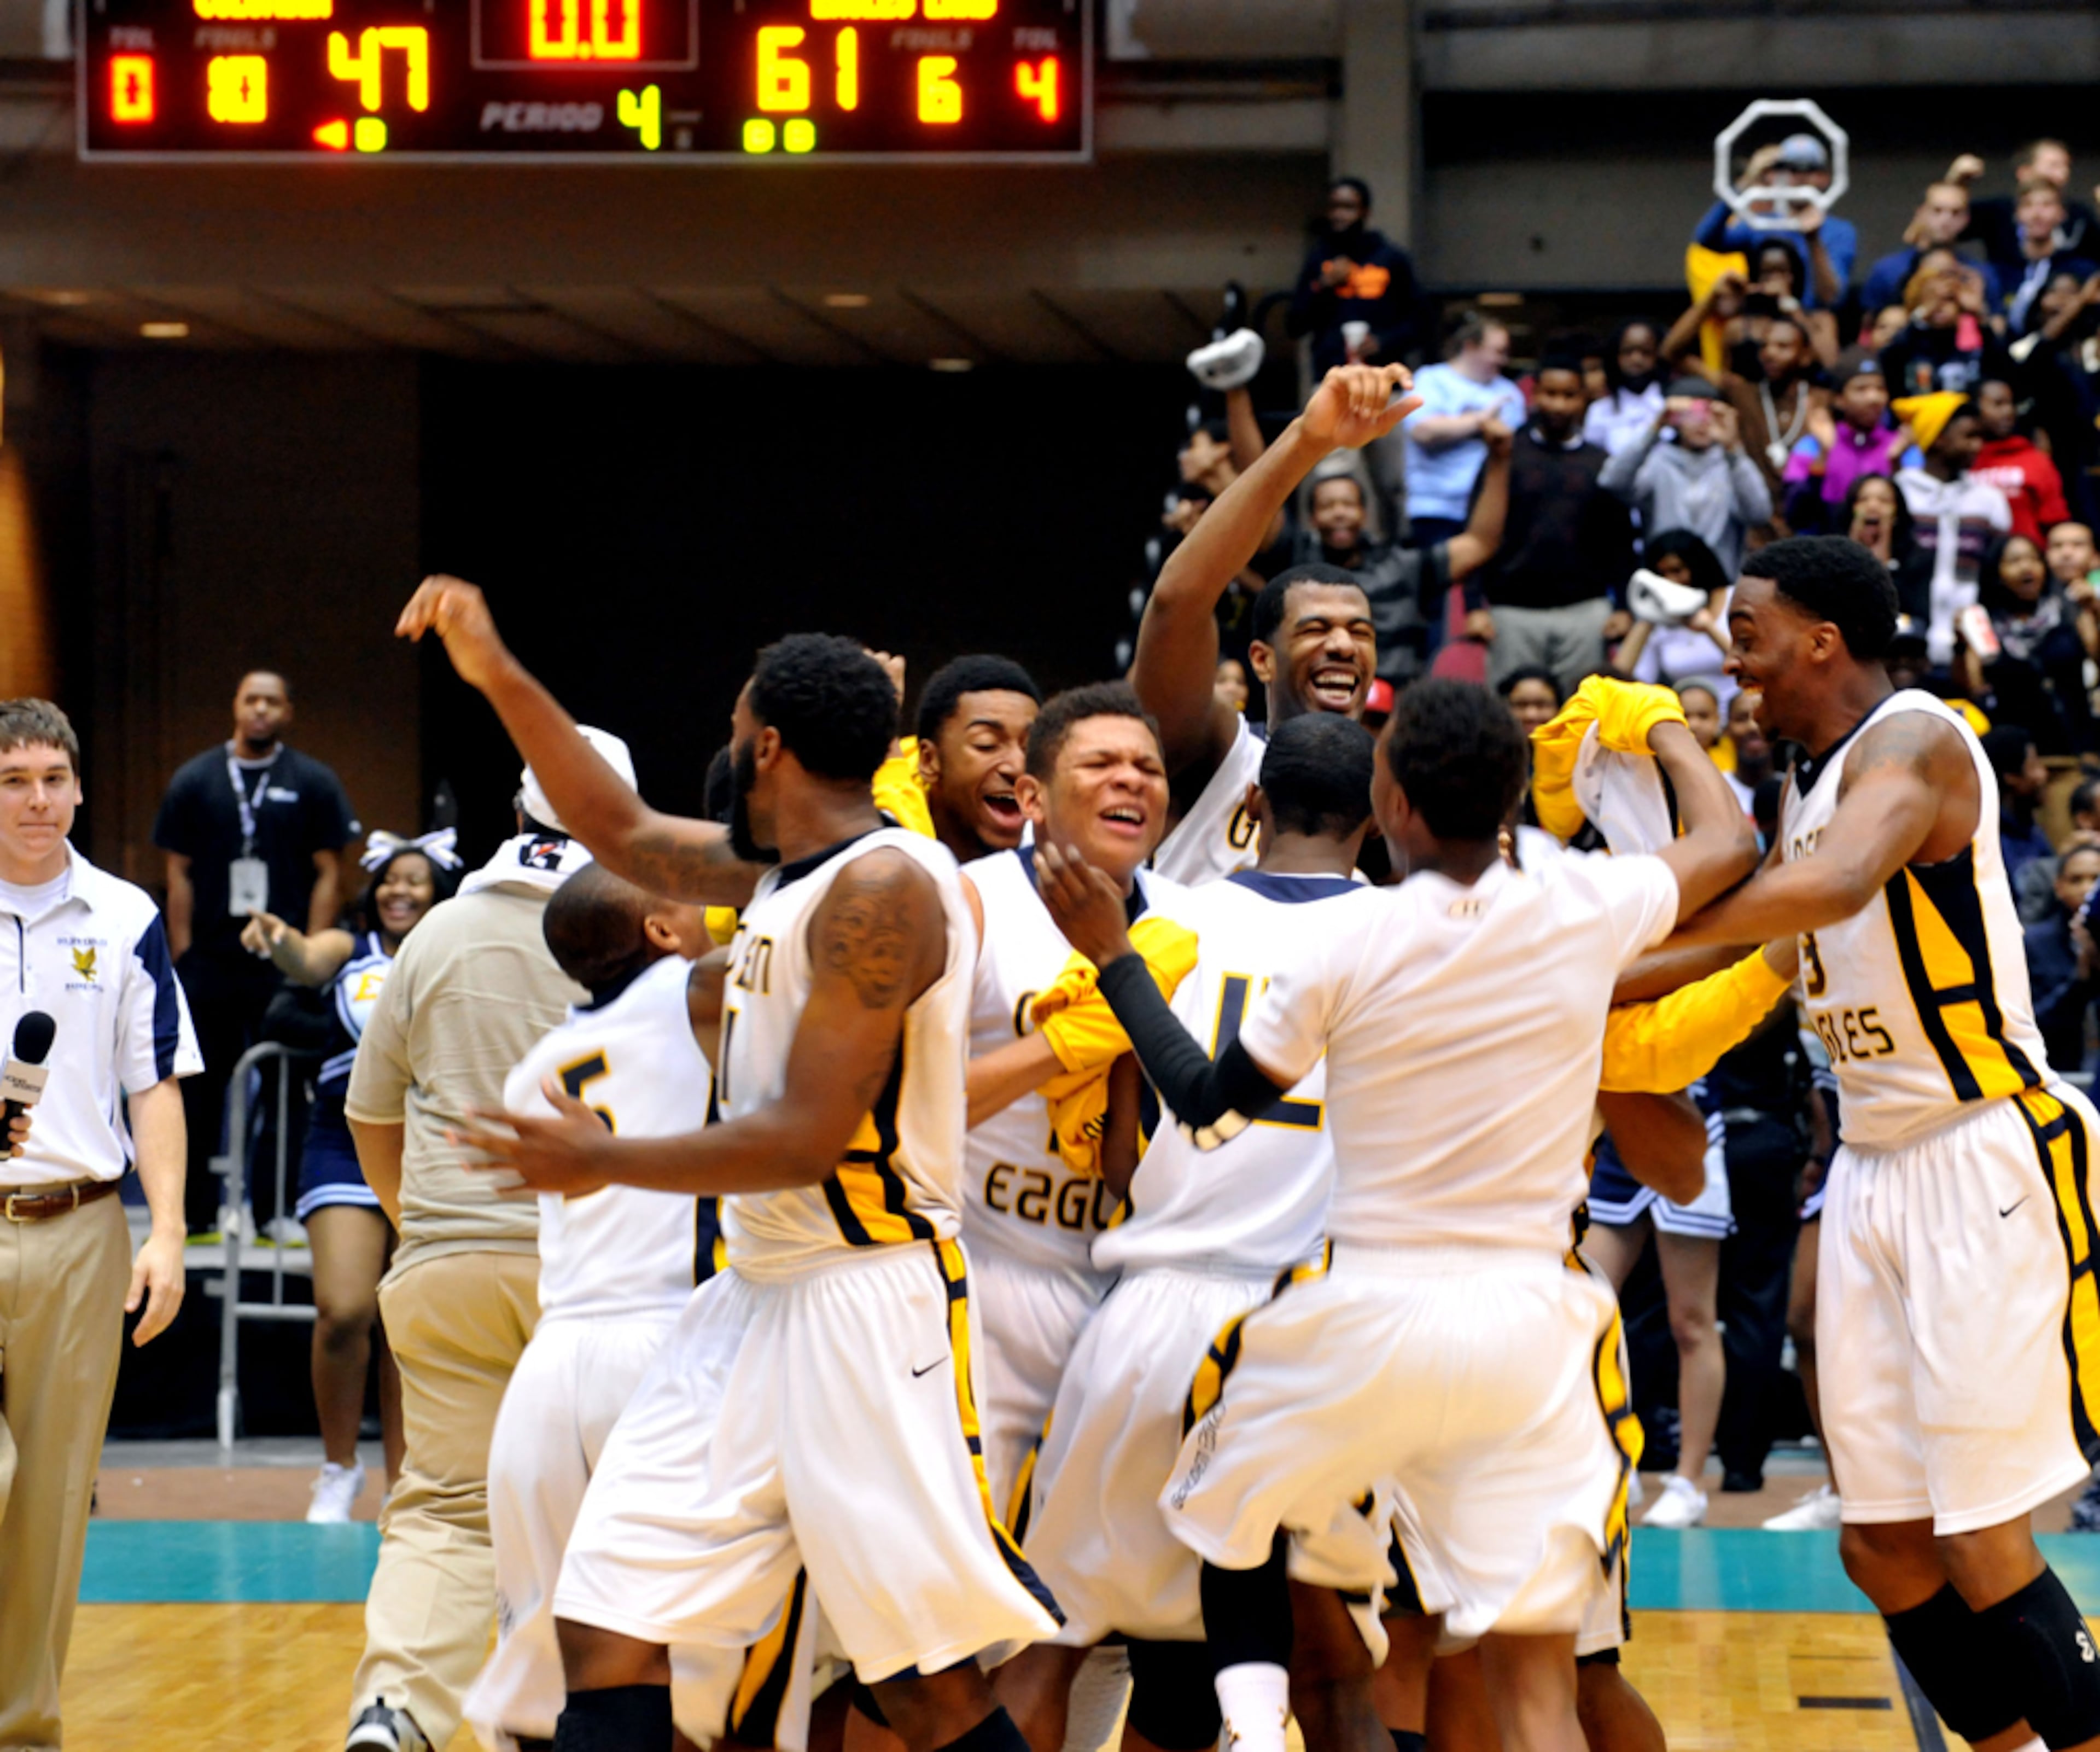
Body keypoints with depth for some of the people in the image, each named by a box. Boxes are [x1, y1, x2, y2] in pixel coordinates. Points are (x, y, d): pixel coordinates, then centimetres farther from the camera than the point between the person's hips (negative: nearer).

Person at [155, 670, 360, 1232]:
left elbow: (328, 874, 3)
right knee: (198, 1090, 4)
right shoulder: (195, 780, 8)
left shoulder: (313, 784, 5)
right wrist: (182, 956, 0)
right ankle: (194, 1212, 10)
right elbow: (179, 872, 8)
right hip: (209, 962, 2)